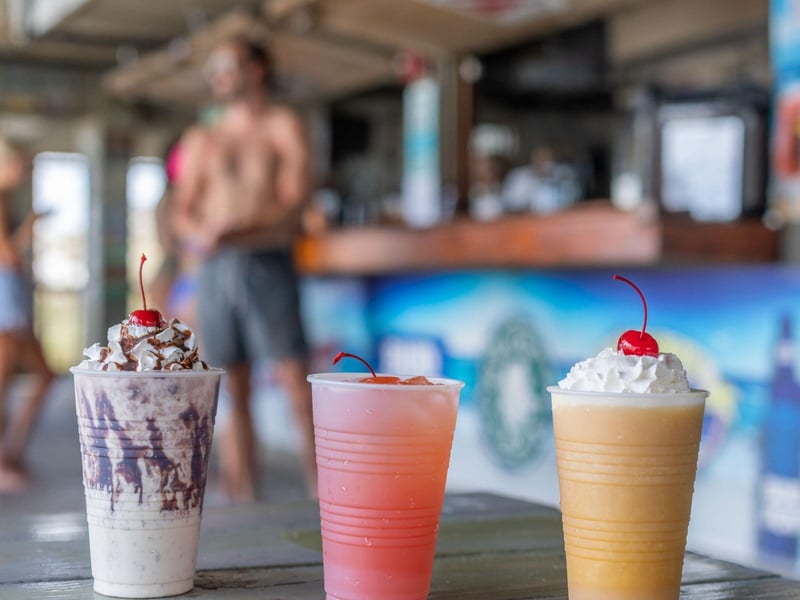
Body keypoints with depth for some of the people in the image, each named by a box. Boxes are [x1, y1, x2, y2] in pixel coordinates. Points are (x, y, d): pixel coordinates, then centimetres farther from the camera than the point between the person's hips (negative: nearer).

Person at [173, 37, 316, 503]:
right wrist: (198, 233, -12)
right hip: (215, 270, 4)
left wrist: (237, 234, -20)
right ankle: (243, 505, 8)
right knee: (233, 394, 3)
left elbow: (294, 209, -5)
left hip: (268, 267, -4)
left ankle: (321, 495, -5)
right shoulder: (202, 141, 18)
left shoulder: (284, 127, 6)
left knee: (298, 386, -10)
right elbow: (183, 212, 12)